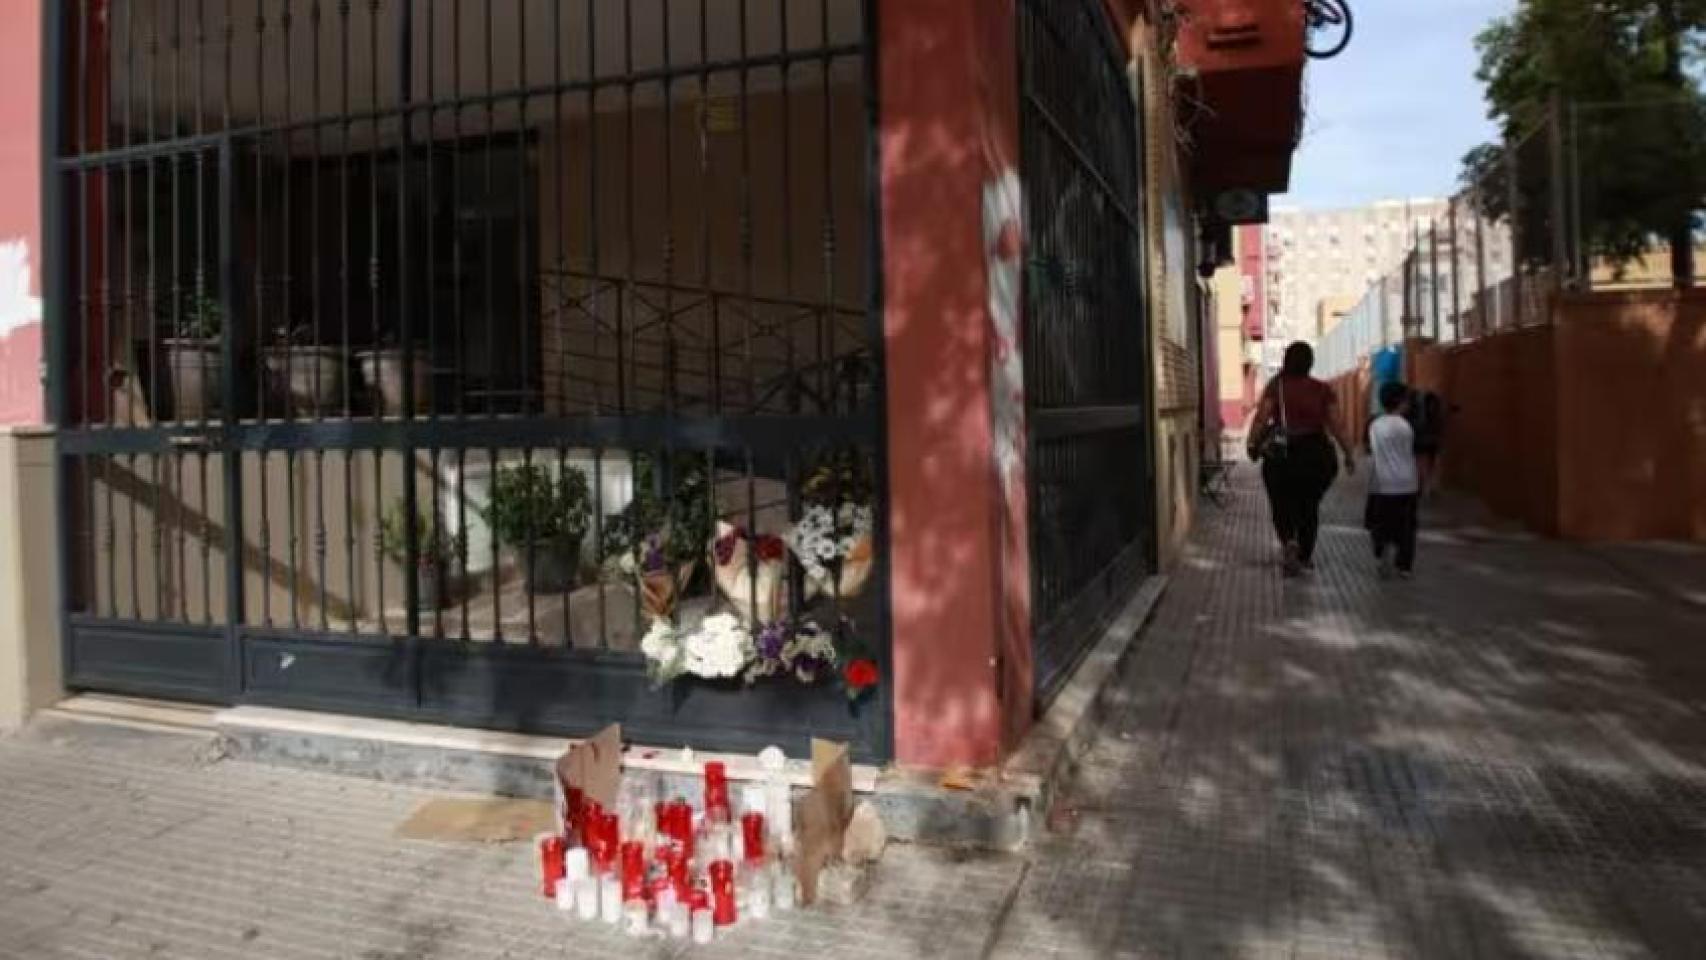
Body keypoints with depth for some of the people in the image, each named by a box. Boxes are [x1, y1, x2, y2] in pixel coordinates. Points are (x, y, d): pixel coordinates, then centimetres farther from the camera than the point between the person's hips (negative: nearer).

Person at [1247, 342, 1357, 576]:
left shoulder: (1276, 386, -6)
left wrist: (1252, 444, -6)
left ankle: (1289, 542, -16)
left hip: (1281, 454, -2)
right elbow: (1336, 426, -3)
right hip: (1315, 454, 2)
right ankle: (1305, 556, 22)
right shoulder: (1323, 390, 0)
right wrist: (1348, 455, 3)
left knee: (1282, 505, 11)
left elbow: (1261, 418, -14)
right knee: (1309, 506, 18)